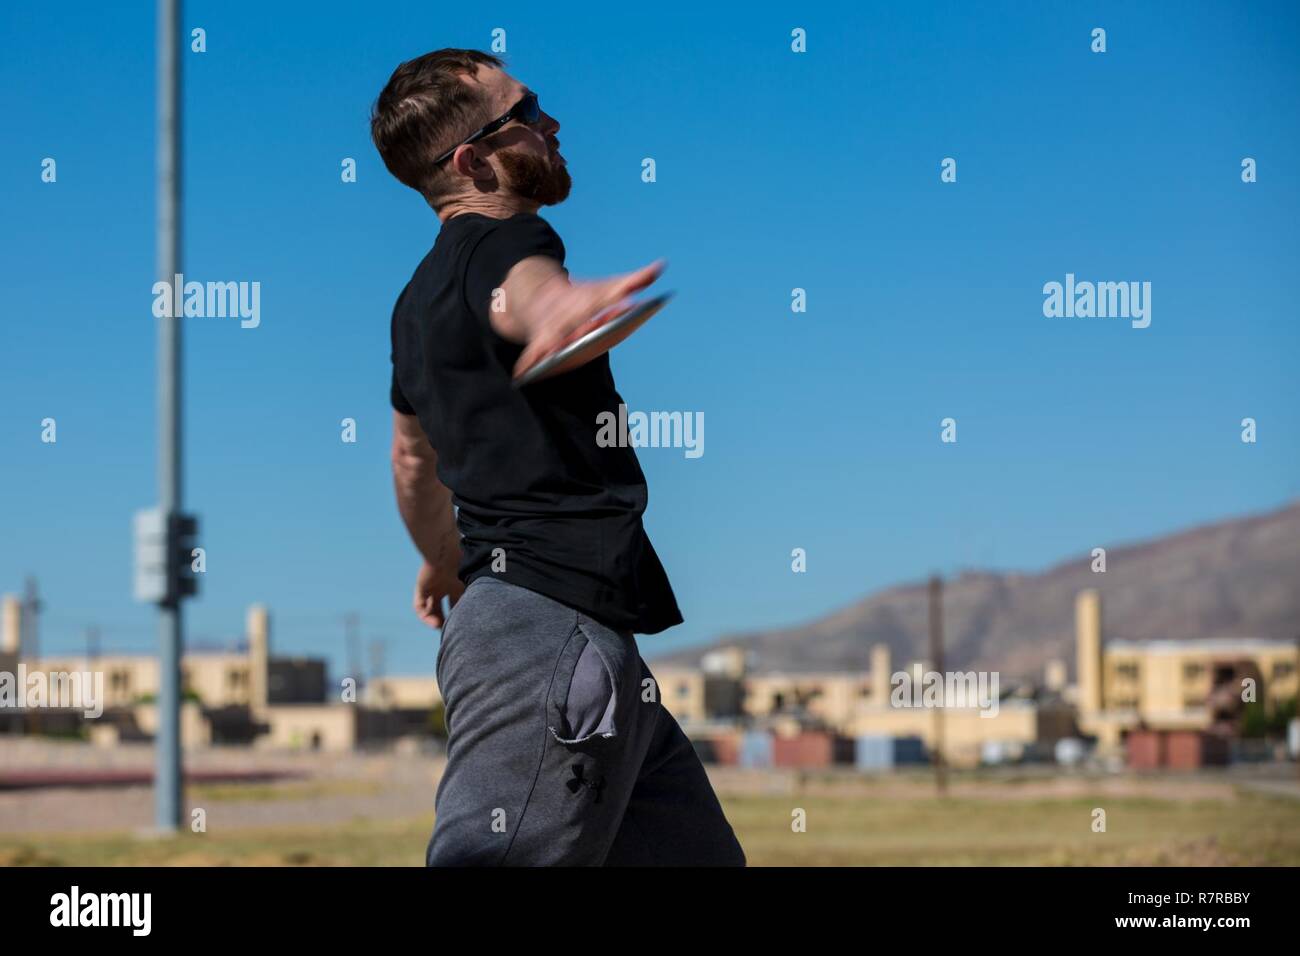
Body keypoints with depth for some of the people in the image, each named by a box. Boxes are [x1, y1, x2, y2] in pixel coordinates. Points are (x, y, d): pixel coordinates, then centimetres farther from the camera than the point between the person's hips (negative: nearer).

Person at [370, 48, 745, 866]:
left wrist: (443, 563, 57)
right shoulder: (503, 241, -6)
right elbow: (518, 291, -33)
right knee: (494, 859, -18)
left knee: (699, 857, 12)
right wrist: (562, 303, -56)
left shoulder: (423, 298, 24)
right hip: (548, 622, -11)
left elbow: (414, 454, 40)